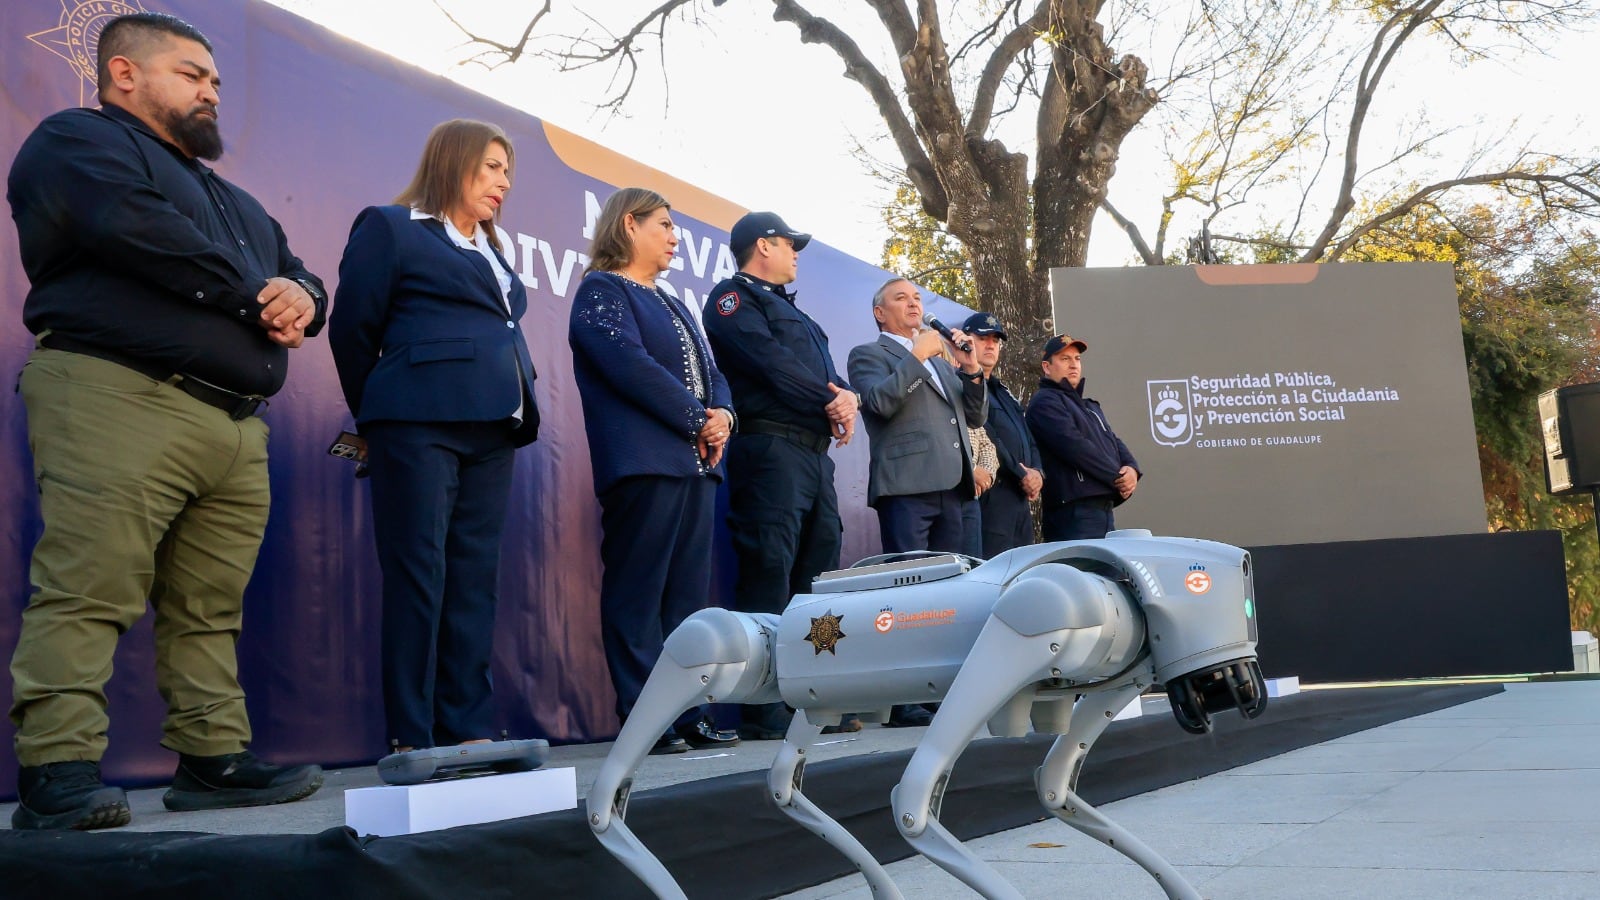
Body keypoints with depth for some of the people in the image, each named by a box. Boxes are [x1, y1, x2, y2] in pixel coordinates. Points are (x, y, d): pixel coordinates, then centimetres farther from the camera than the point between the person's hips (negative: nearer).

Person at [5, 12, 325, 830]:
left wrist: (300, 297, 2)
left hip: (235, 424, 8)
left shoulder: (232, 202, 33)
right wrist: (254, 295, -3)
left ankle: (213, 758, 6)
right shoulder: (78, 141, 7)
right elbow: (139, 230, -12)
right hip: (120, 397, -8)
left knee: (210, 609, 4)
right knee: (87, 593, -13)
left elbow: (297, 274, 29)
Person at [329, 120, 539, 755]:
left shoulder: (489, 250, 26)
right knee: (418, 576, -7)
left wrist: (518, 405, 10)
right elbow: (352, 328, 3)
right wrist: (380, 419, 9)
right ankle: (412, 737, -4)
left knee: (475, 581, 4)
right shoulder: (390, 226, 5)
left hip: (491, 431, 7)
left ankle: (468, 730, 7)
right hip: (420, 424, -7)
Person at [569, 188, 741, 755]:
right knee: (638, 594, -7)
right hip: (643, 464, -8)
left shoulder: (670, 305, 27)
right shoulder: (603, 291, 1)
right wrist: (698, 419, -10)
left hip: (695, 463, 9)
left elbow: (710, 372, 20)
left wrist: (722, 414, -2)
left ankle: (688, 714, 10)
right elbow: (630, 364, -13)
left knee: (689, 596, 6)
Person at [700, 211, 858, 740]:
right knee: (769, 575, -12)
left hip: (815, 454, 9)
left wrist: (847, 397, -5)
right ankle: (764, 716, -12)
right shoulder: (733, 298, 2)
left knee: (817, 578, 8)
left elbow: (827, 372, 17)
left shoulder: (790, 310, 29)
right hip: (771, 449, -9)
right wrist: (828, 401, -7)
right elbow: (772, 364, -13)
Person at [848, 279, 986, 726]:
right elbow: (881, 401, -13)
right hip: (905, 487, -7)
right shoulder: (869, 355, 7)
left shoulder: (939, 360, 28)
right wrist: (918, 354, -9)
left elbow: (975, 416, 22)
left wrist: (971, 369, 7)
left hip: (948, 488, 7)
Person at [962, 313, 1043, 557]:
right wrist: (1021, 475, -11)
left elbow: (1029, 438, 24)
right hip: (992, 496, -9)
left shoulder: (1002, 391, 26)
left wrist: (1038, 472, 4)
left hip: (1022, 498, 9)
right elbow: (986, 438, -15)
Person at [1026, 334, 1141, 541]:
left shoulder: (1090, 406, 28)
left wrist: (1132, 469, -2)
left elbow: (1114, 442, 21)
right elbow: (1075, 447, -15)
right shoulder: (1044, 402, -4)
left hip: (1104, 507, 9)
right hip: (1075, 514, -9)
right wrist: (1117, 477, -11)